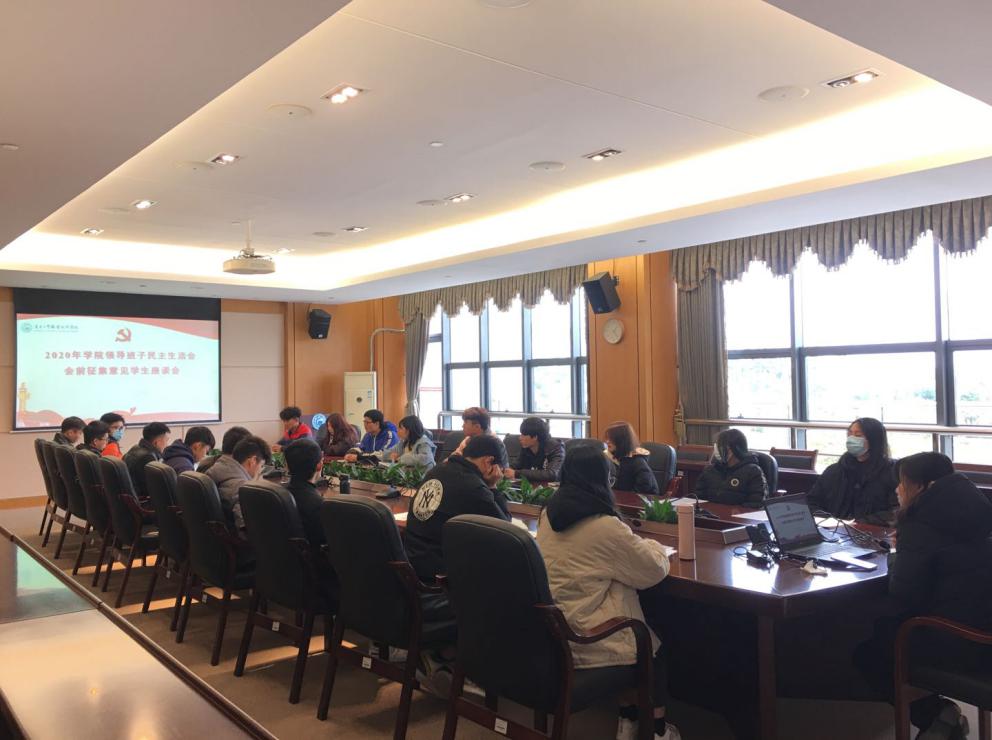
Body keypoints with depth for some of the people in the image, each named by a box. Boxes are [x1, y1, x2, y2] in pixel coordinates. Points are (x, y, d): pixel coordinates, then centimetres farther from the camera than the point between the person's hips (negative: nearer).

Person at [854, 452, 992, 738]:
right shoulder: (960, 512, 8)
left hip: (956, 643, -9)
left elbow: (903, 595, -15)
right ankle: (939, 715, 22)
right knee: (884, 628, 25)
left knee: (866, 648, 11)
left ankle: (931, 715, 10)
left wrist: (897, 556, 2)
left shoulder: (922, 525, -18)